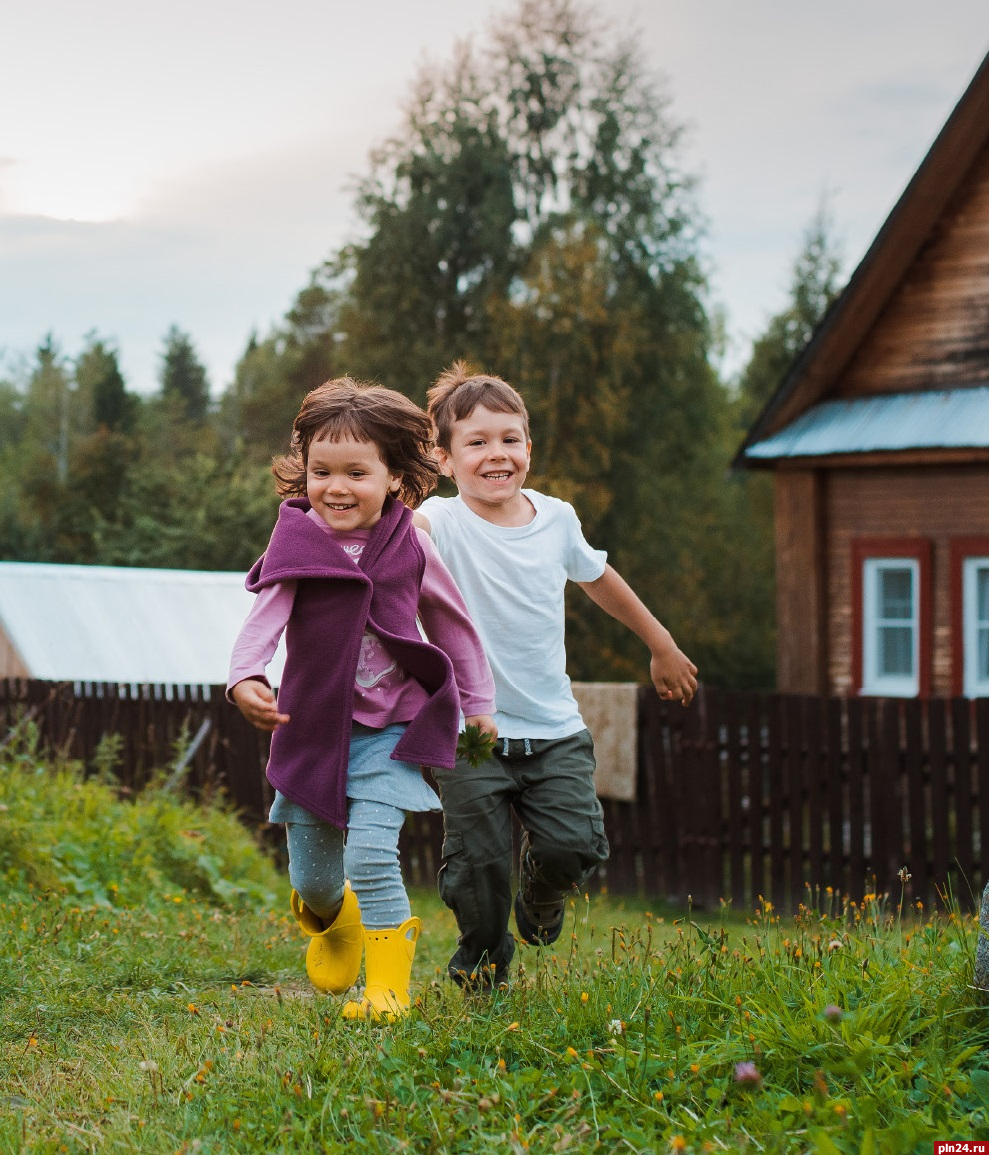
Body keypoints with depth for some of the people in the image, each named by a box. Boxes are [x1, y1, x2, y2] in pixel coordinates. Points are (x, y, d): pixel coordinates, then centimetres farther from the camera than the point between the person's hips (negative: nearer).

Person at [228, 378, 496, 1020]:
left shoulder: (409, 546, -4)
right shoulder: (297, 540, -7)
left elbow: (451, 624, 11)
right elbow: (266, 614, -18)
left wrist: (479, 703, 17)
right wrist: (246, 677, -38)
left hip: (390, 727, -1)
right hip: (311, 726, 1)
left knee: (371, 854, -19)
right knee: (312, 880, 10)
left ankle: (389, 984, -4)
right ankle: (333, 920, 46)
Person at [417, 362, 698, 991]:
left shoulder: (556, 518, 3)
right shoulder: (445, 522, -11)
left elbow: (599, 579, 22)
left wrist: (662, 645, 31)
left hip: (555, 730, 3)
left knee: (574, 846, -10)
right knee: (479, 865, -2)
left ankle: (542, 892, 26)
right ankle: (483, 969, 27)